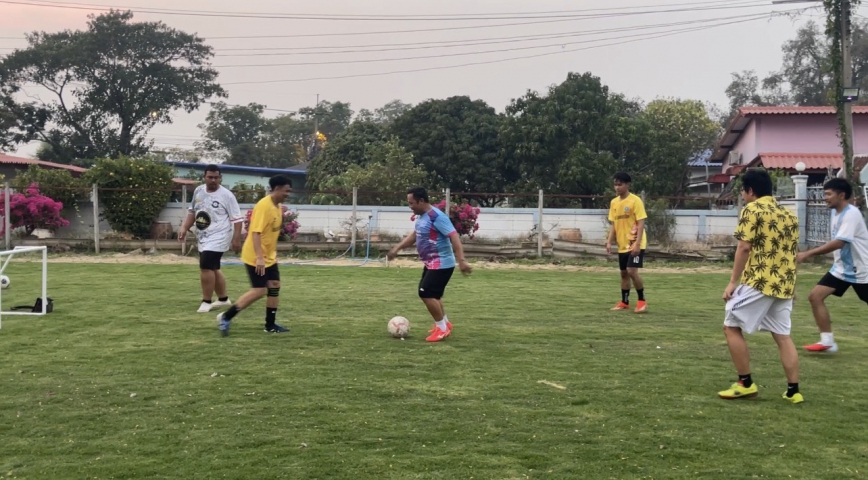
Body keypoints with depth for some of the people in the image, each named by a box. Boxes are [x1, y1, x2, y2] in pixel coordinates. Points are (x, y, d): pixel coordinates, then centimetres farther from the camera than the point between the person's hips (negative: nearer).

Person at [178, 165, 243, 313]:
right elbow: (193, 212, 19)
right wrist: (184, 228, 10)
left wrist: (236, 239, -16)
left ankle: (206, 301, -5)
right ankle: (224, 299, 31)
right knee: (213, 269, 16)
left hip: (218, 238, -7)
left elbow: (237, 218, -12)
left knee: (206, 267, -16)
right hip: (203, 238, 8)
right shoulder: (198, 191, 6)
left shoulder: (226, 195, -13)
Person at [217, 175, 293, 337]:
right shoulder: (264, 206, -21)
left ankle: (270, 325, 16)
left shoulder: (277, 207, 8)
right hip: (256, 257, -9)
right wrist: (259, 258, -32)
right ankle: (225, 317, 1)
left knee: (275, 286, 8)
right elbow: (256, 232, -26)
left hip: (269, 257, 9)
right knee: (259, 291, -9)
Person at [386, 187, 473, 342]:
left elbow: (454, 236, -29)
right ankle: (444, 323, 33)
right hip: (431, 263, 10)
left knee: (426, 293, -10)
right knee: (432, 294, 19)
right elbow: (415, 235, 24)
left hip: (441, 264, -10)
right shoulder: (422, 216, 6)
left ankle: (442, 328, 2)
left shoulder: (436, 216, -24)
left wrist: (461, 261, -35)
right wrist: (397, 248, 22)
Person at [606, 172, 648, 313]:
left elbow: (641, 223, -15)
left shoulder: (635, 200, -12)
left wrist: (637, 244, -23)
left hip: (635, 245, -7)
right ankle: (624, 302, 24)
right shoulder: (614, 202, 8)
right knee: (624, 273, 12)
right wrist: (609, 242, 4)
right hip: (622, 245, 7)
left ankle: (641, 301, 0)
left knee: (632, 271, -15)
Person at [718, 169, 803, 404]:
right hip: (784, 284, 7)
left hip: (759, 282, -7)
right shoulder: (788, 214, 16)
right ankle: (793, 391, 9)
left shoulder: (752, 210, -6)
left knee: (731, 327, 4)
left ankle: (745, 384, 3)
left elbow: (745, 247, -13)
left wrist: (733, 282, -10)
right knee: (782, 336, 11)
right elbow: (792, 251, 19)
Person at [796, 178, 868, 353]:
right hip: (842, 268, 8)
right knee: (815, 296, -7)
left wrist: (808, 254, -34)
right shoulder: (835, 212, 6)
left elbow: (839, 243, -31)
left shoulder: (851, 214, -21)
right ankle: (827, 341, -5)